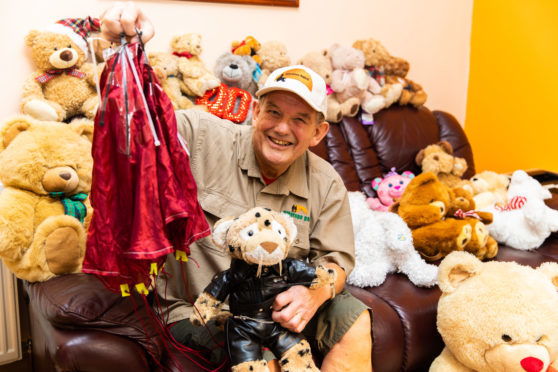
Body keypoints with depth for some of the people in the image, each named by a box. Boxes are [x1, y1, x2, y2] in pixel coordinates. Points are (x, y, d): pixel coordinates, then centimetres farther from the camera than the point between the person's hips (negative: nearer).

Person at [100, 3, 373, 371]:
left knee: (354, 319, -16)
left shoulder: (327, 184, 2)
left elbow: (335, 259, 4)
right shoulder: (204, 138, -8)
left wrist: (316, 291, -20)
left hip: (276, 306, 4)